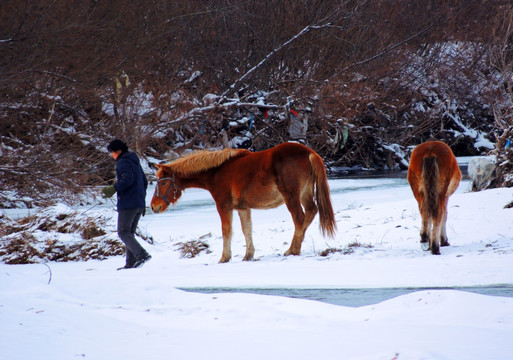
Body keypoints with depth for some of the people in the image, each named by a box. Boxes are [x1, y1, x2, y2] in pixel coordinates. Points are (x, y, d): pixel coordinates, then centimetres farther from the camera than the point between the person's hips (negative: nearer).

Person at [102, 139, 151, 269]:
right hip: (139, 204, 9)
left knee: (123, 232, -8)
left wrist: (114, 189, -29)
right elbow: (144, 181, 22)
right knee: (130, 233, 13)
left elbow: (128, 179, -25)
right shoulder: (135, 162, 20)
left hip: (128, 204, -9)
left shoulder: (123, 162, -9)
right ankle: (131, 263, 7)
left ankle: (142, 255, -25)